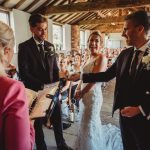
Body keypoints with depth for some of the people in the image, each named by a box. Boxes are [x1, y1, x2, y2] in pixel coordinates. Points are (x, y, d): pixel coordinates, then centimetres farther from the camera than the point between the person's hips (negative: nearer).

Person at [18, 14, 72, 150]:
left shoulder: (50, 46, 7)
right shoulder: (24, 47, -9)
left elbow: (55, 69, 10)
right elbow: (24, 73, -14)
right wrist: (42, 86, -21)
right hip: (36, 92, -4)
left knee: (57, 119, 17)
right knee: (38, 122, 14)